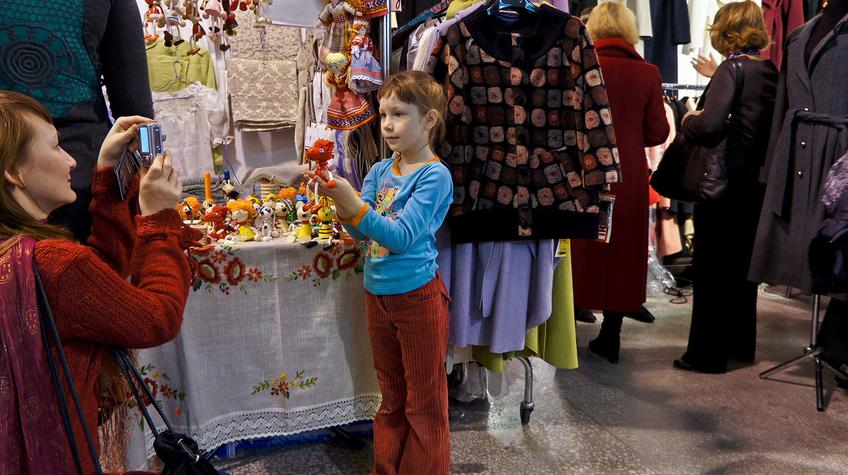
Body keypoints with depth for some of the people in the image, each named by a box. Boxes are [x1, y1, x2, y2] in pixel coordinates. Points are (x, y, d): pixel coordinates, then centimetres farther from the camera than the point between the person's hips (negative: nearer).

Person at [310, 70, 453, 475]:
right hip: (378, 295, 7)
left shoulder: (434, 175, -15)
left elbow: (400, 236, -22)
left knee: (424, 403, 10)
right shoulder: (379, 172, 4)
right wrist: (341, 201, -16)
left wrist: (354, 206, -31)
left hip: (417, 296, -6)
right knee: (391, 398, 22)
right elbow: (361, 232, 1)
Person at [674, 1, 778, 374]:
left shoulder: (732, 69, -13)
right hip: (756, 179, 7)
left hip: (724, 180, -7)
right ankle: (740, 344, 29)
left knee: (712, 266, 0)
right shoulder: (770, 71, 7)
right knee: (741, 263, 17)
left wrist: (689, 120, -4)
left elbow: (710, 125, -25)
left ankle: (707, 353, 7)